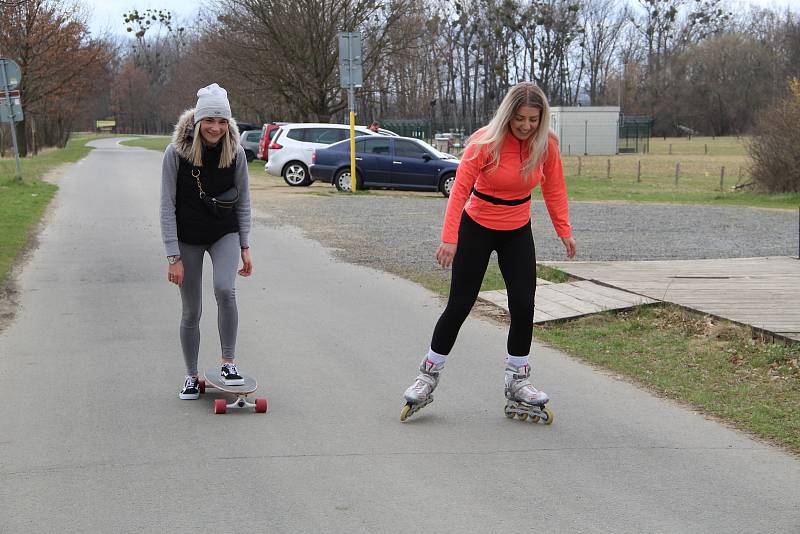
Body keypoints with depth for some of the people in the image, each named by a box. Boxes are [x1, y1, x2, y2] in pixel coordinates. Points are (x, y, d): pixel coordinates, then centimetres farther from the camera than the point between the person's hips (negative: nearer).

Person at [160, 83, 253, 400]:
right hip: (187, 239, -1)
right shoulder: (176, 153, -18)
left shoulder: (235, 152, -11)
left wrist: (245, 247, -3)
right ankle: (191, 376, 22)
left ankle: (228, 361, -8)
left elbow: (243, 202, 0)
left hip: (225, 234, 1)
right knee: (191, 313, 4)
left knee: (225, 289, -25)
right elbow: (167, 207, -14)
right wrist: (173, 257, -17)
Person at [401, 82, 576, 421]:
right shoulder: (486, 142, -21)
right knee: (459, 305, 0)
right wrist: (449, 238, -26)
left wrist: (564, 231, 2)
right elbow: (460, 189, -21)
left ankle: (517, 380, 14)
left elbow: (554, 189, 3)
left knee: (524, 304, -3)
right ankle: (429, 374, 15)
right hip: (477, 229, -3)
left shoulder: (546, 145, -10)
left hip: (517, 233, 3)